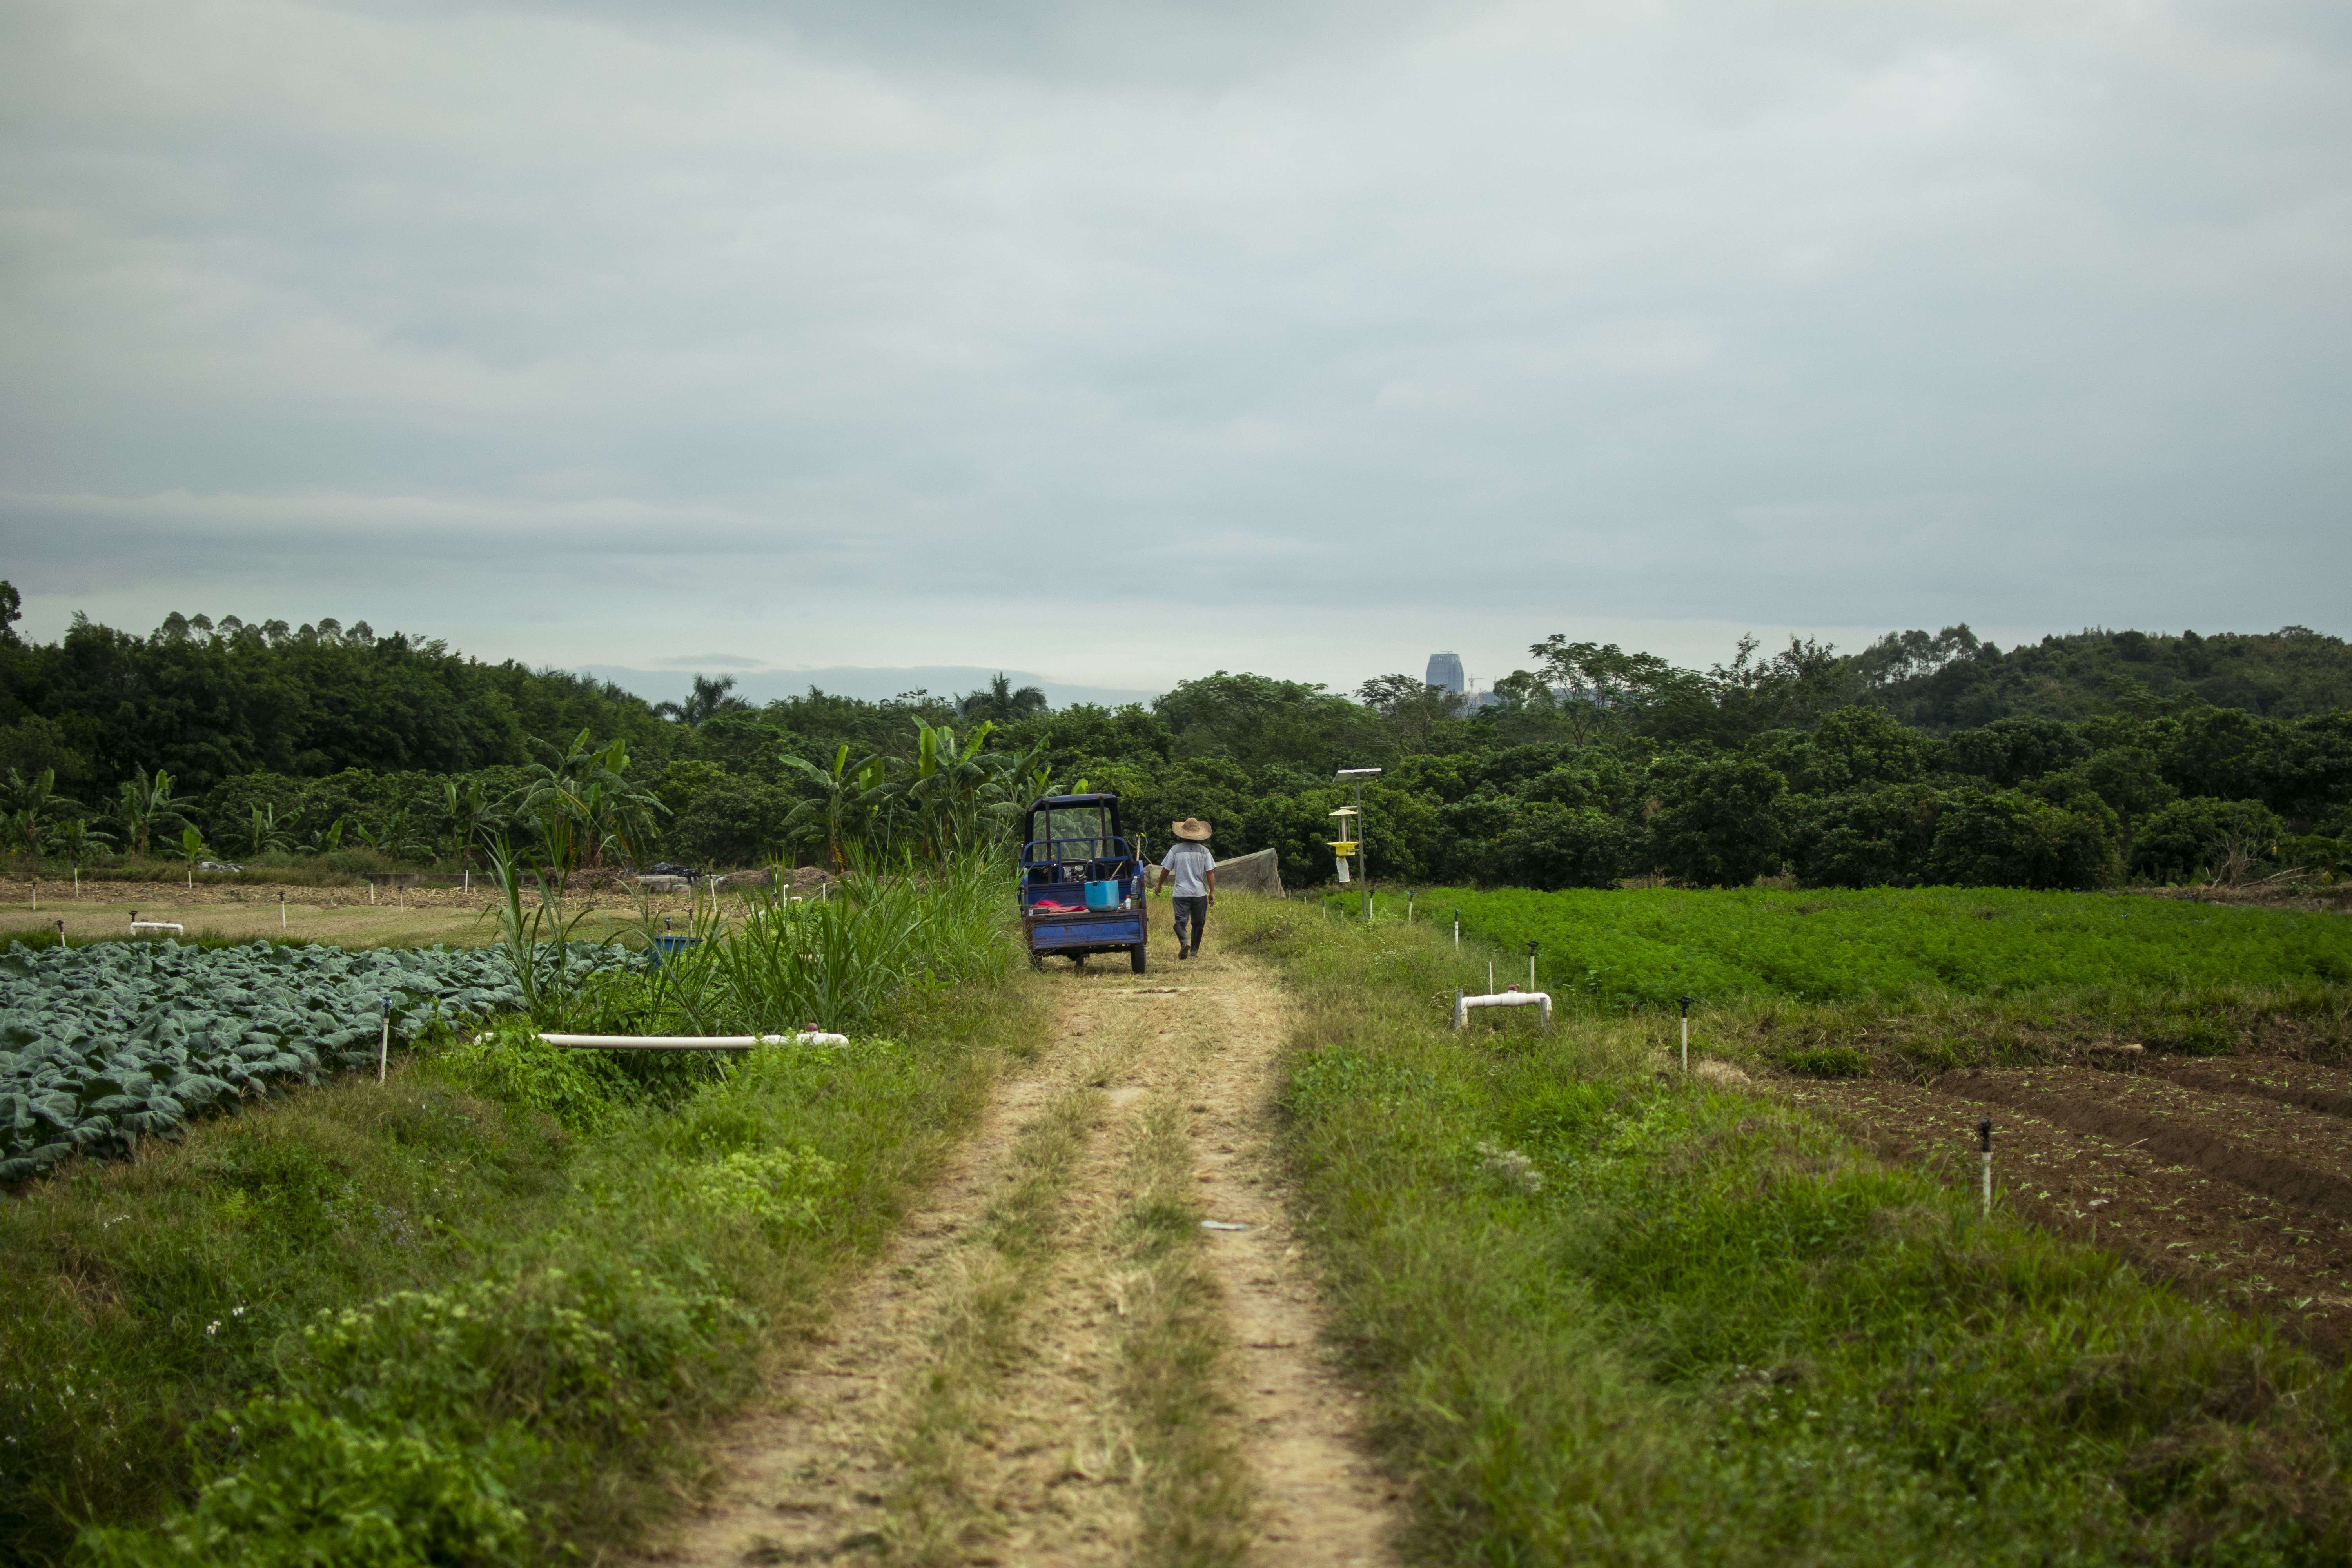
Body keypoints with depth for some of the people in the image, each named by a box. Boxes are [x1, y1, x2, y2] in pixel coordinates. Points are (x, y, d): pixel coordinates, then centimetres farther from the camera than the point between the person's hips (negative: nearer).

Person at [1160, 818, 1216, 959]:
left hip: (1181, 892, -1)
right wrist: (1212, 892, 6)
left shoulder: (1175, 850, -3)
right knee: (1198, 922, 13)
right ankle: (1194, 951, 17)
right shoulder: (1204, 851, -1)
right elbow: (1210, 872, -1)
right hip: (1200, 893, 1)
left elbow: (1166, 869, 2)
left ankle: (1184, 942, -26)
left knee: (1181, 921, 1)